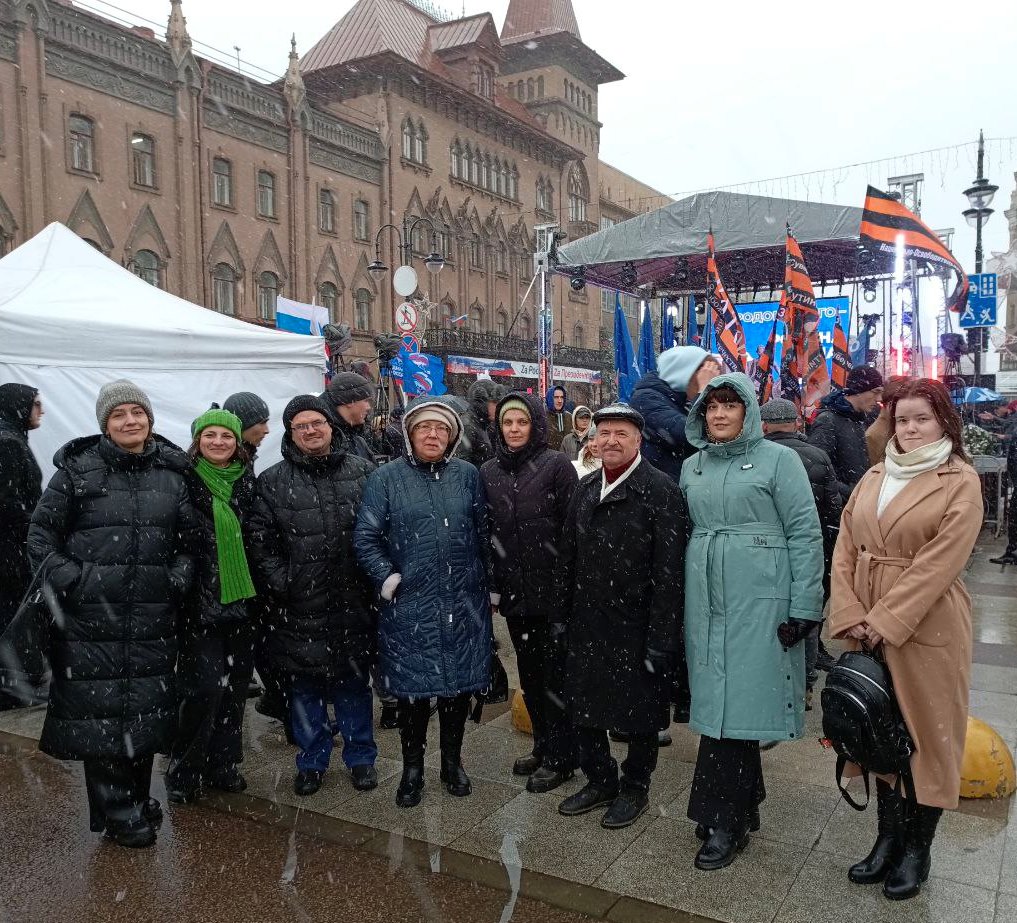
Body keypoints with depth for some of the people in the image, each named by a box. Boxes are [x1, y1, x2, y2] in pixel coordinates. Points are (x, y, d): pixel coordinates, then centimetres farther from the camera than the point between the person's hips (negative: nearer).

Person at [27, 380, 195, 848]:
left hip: (152, 617, 3)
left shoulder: (172, 473, 7)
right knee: (100, 709, 2)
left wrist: (179, 576, -1)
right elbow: (40, 534, 2)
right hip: (92, 616, -3)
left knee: (146, 706, 11)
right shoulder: (78, 470, -2)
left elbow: (188, 538, 14)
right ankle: (117, 811, 18)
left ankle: (137, 798, 31)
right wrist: (69, 580, -9)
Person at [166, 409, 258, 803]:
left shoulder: (247, 481, 8)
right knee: (206, 686, -8)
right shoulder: (184, 480, -5)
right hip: (199, 600, -4)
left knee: (235, 685, 10)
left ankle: (223, 764, 25)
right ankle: (183, 772, 11)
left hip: (240, 598, 4)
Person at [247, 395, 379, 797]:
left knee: (353, 683, 13)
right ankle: (311, 761, 30)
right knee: (304, 687, 12)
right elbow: (260, 540, 1)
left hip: (353, 603, 0)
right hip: (299, 608, 0)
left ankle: (360, 757, 30)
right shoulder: (273, 482, 2)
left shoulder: (363, 473, 3)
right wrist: (280, 583, -7)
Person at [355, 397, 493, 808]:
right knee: (413, 690, 7)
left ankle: (452, 761, 33)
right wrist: (387, 578, -12)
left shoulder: (468, 475, 4)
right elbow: (366, 537, -3)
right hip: (410, 607, -2)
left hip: (464, 605, 2)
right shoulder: (386, 478, -2)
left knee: (460, 685, 13)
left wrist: (489, 583, 10)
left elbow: (483, 533, 9)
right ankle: (412, 768, 27)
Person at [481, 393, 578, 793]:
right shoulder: (488, 472, 9)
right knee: (529, 670, 15)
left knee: (554, 671, 3)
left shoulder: (556, 466, -6)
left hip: (551, 586, -5)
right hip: (513, 589, 5)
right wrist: (492, 584, 10)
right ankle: (543, 745, 31)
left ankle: (561, 756, 16)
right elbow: (487, 532, 13)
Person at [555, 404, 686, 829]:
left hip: (636, 627, -6)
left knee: (640, 714, 10)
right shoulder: (585, 489, 8)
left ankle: (635, 789, 31)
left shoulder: (661, 491, -12)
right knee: (583, 707, 15)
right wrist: (561, 616, 10)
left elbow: (668, 571, -15)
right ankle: (600, 781, 36)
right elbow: (568, 558, 13)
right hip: (587, 626, 6)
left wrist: (660, 639, -17)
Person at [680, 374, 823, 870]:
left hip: (759, 601, -5)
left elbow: (806, 533, -6)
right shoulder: (692, 466, 13)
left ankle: (722, 820, 9)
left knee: (737, 699, -4)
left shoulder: (778, 459, -3)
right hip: (705, 601, 5)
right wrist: (682, 600, 12)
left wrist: (804, 608, -11)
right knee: (720, 699, 9)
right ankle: (744, 807, 26)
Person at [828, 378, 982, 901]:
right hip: (869, 625, 5)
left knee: (926, 731, 7)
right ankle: (888, 836, 29)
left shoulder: (961, 482, -7)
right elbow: (845, 550, 4)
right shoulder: (873, 478, 9)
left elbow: (937, 564, -16)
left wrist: (884, 620, -18)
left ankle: (917, 848, 23)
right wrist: (851, 615, -8)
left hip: (926, 627, -5)